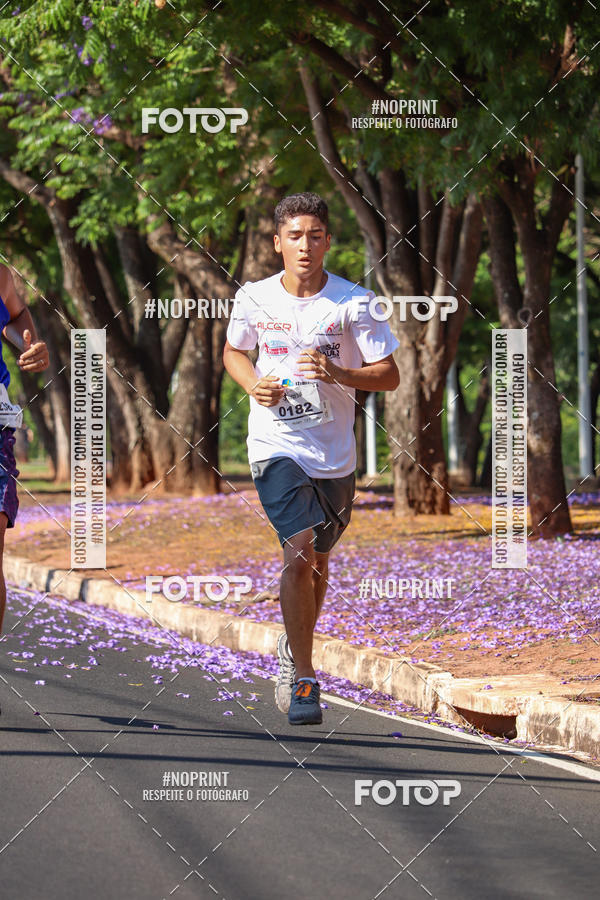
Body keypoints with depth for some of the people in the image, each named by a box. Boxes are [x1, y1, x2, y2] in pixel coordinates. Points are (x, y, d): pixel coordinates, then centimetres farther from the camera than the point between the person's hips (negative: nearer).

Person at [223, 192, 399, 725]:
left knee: (317, 562, 15)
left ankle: (294, 648, 43)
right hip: (276, 447, -2)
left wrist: (338, 373, -22)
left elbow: (389, 376, -5)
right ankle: (303, 680, -14)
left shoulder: (354, 302, -6)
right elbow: (233, 351, 17)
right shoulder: (254, 298, -2)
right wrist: (253, 385, -4)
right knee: (300, 551, -19)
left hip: (334, 455, 2)